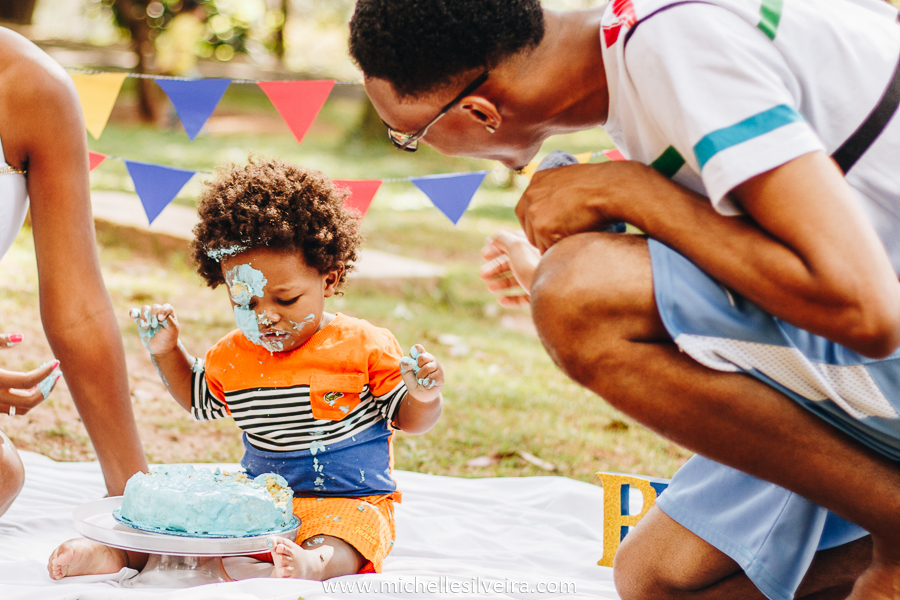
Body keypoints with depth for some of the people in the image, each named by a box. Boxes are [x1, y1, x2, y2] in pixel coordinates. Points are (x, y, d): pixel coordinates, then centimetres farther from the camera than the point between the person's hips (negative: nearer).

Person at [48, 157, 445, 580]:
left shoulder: (366, 347, -8)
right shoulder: (232, 356, 6)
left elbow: (410, 419, -1)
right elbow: (198, 400, 28)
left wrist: (425, 397, -25)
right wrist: (166, 351, 12)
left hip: (349, 501, -6)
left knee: (330, 549, -38)